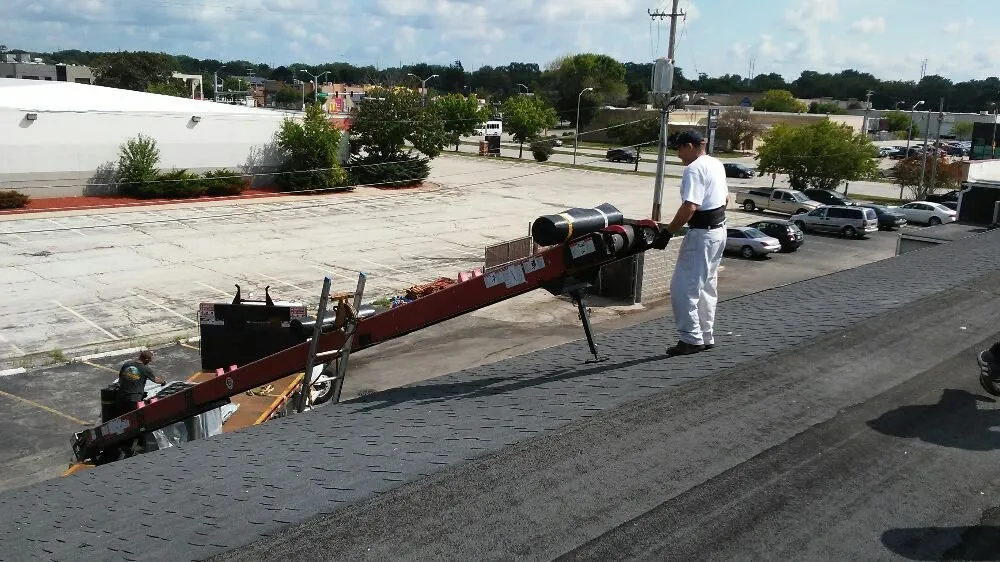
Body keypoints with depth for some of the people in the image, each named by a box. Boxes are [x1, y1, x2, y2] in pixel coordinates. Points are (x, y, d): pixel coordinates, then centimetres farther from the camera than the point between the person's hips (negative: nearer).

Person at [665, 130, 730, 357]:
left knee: (683, 287, -5)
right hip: (719, 229, 10)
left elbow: (689, 207, -27)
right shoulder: (717, 164, 12)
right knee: (707, 287, 17)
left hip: (702, 234, -10)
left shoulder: (694, 169, -18)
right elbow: (725, 199, 22)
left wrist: (668, 231, -22)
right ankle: (706, 337, 24)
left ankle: (692, 338, -2)